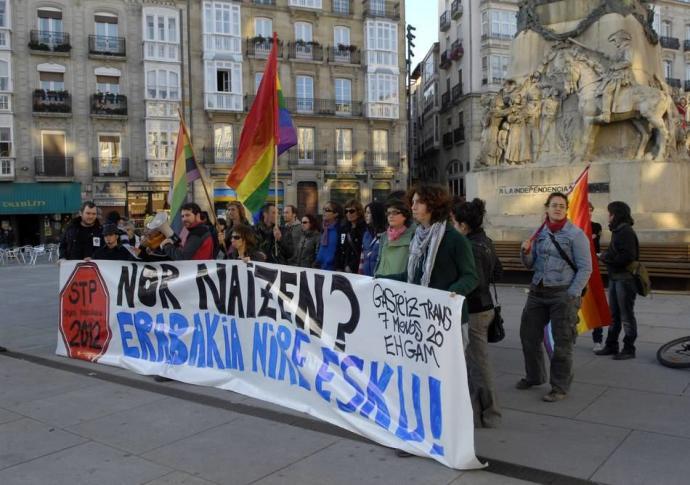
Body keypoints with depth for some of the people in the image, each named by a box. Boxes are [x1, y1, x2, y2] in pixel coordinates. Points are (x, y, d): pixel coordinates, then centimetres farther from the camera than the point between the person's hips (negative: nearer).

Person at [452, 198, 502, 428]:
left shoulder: (470, 247, -21)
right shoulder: (485, 241, 8)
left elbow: (475, 282, -26)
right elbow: (497, 272, 17)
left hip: (474, 312, -10)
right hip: (485, 306, 10)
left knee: (479, 363, 2)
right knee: (473, 361, 19)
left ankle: (488, 415, 14)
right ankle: (476, 407, 32)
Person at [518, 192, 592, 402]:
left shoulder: (575, 234, -7)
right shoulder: (540, 233, 9)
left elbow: (585, 268, -9)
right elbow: (531, 265, 14)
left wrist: (572, 295, -15)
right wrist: (525, 252, -7)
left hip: (563, 293, -6)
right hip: (537, 291, 6)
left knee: (562, 342, 2)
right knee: (529, 334, 13)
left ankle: (560, 387, 16)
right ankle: (534, 376, 34)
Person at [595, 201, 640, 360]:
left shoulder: (626, 232, -16)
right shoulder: (617, 230, 14)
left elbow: (628, 256, -24)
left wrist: (607, 257, -15)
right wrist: (606, 256, -1)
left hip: (625, 278, -10)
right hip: (614, 277, 10)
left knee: (626, 315, 0)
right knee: (614, 314, 16)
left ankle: (629, 349, 10)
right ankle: (611, 346, 26)